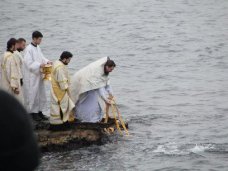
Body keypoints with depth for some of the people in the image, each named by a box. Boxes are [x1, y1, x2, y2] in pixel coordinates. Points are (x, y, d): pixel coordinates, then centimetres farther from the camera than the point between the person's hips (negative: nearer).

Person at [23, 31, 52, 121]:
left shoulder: (38, 48, 9)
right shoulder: (29, 49, -16)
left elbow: (41, 57, 19)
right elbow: (29, 63, -20)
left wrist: (47, 61, 0)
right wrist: (40, 65, -26)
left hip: (39, 75, 9)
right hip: (31, 76, -9)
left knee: (41, 94, 11)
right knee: (33, 94, -2)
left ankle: (39, 112, 19)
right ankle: (33, 113, 6)